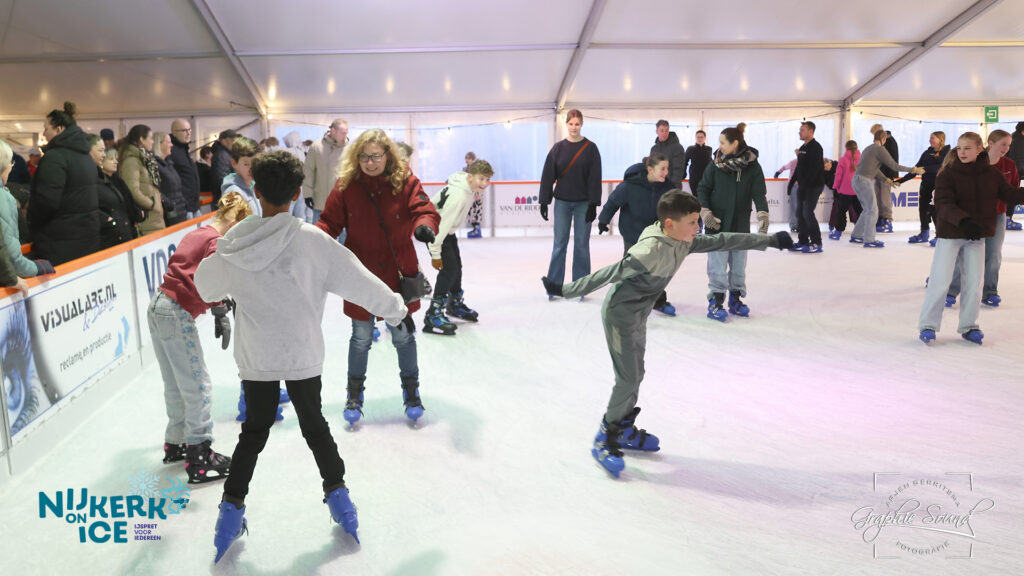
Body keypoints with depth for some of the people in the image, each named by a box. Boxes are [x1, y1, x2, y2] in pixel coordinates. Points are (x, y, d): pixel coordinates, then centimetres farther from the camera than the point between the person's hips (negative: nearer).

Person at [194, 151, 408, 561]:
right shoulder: (311, 241, -17)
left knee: (254, 430, 17)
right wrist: (396, 310, 5)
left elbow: (206, 285, 11)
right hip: (303, 354, -2)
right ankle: (337, 494, 27)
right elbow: (358, 280, -9)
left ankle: (231, 511, 19)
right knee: (314, 424, 17)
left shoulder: (233, 246, -8)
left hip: (255, 357, 2)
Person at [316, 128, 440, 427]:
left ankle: (411, 391, 34)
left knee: (403, 335, 13)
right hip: (361, 275, 0)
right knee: (361, 338, 12)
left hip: (398, 273, 0)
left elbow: (424, 210, -18)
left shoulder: (406, 182, -8)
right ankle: (354, 394, 34)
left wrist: (424, 226, -40)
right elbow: (330, 221, -2)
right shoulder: (346, 185, -6)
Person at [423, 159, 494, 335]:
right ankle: (433, 315, -14)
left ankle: (456, 303, 40)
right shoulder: (458, 194, -33)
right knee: (449, 268, -16)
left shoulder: (469, 187, -4)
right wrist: (435, 253, -27)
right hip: (434, 229, -10)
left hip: (447, 229, 10)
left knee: (456, 266, 18)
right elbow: (442, 223, -31)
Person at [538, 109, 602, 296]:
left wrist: (593, 204, -9)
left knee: (582, 244, 4)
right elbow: (548, 175, 2)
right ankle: (554, 284, 11)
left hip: (583, 202, -1)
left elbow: (595, 177, -4)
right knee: (559, 243, 3)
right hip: (562, 202, 1)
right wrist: (544, 202, -1)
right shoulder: (558, 148, 2)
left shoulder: (590, 148, -1)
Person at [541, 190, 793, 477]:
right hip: (620, 314, -9)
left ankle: (625, 430, 35)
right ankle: (604, 441, 9)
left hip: (639, 315, 9)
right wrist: (566, 291, -34)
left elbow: (723, 241, 3)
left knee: (635, 374, 17)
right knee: (628, 379, -7)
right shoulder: (651, 251, -30)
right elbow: (609, 273, -34)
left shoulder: (683, 242, -4)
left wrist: (769, 240, 9)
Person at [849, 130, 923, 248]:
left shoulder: (868, 149, 21)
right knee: (872, 210, -6)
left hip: (857, 179, 9)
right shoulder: (880, 149, -6)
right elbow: (894, 165, -7)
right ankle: (869, 240, -7)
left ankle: (856, 236, 18)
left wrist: (886, 179, 34)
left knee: (868, 209, 16)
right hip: (865, 181, -9)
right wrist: (912, 169, 0)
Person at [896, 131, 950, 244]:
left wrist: (925, 169, -33)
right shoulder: (927, 153, 12)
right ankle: (924, 233, 22)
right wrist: (901, 180, 9)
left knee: (934, 209, -11)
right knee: (923, 207, 7)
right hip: (926, 184, 6)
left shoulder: (946, 152, -4)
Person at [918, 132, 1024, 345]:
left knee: (973, 282, 9)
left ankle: (969, 326, 22)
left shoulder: (990, 173, 2)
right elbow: (944, 205, -21)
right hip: (950, 234, -4)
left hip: (976, 235, 4)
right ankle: (928, 325, 7)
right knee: (940, 281, -3)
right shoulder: (947, 174, -12)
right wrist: (963, 221, -36)